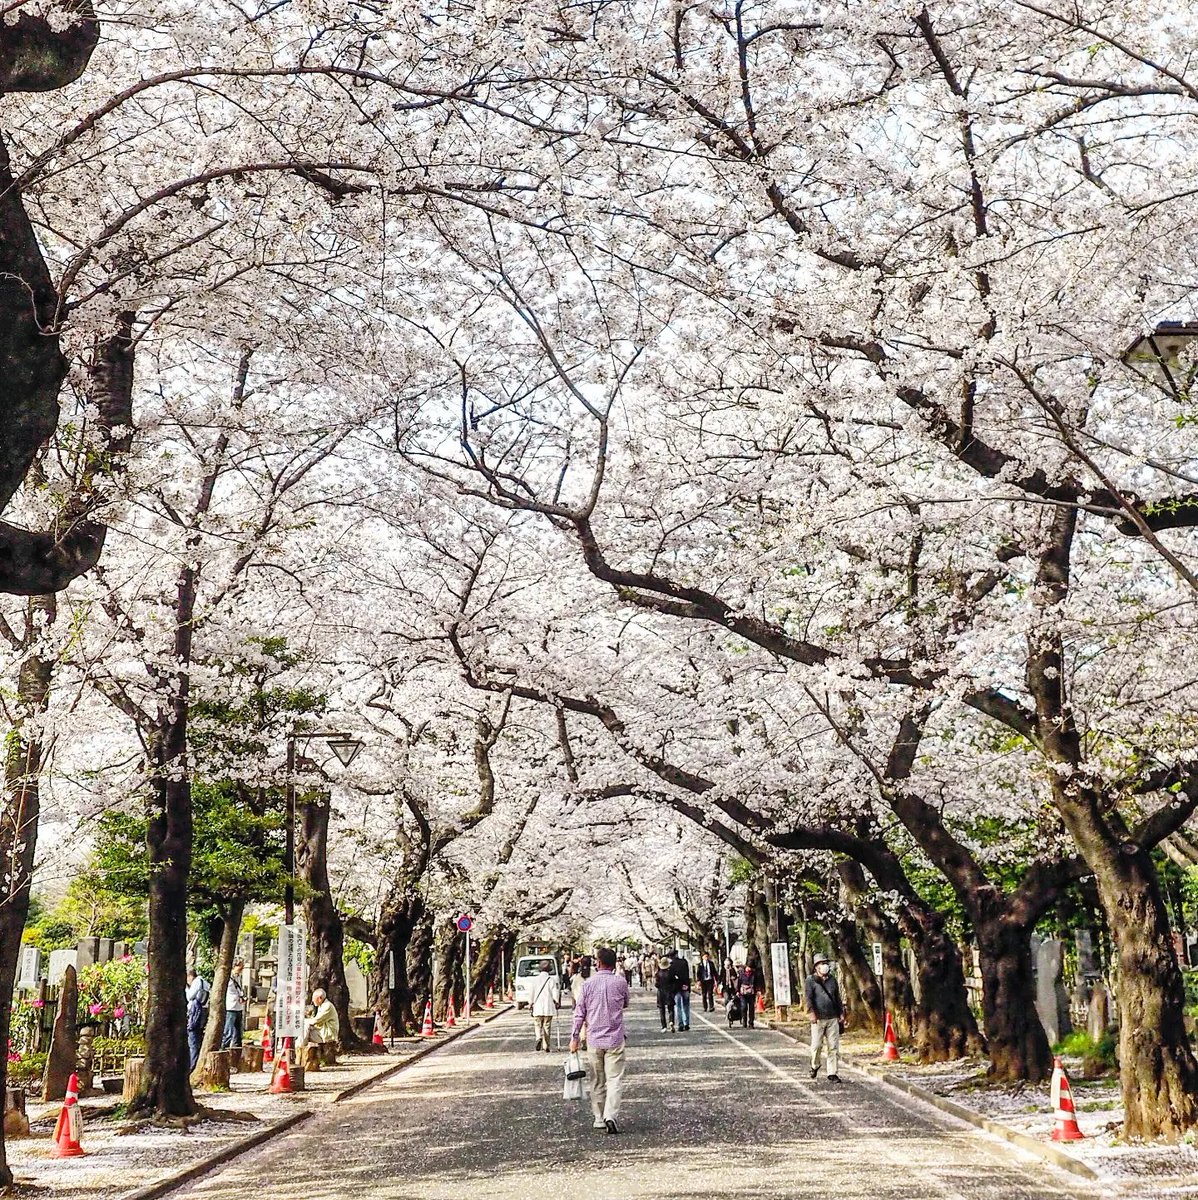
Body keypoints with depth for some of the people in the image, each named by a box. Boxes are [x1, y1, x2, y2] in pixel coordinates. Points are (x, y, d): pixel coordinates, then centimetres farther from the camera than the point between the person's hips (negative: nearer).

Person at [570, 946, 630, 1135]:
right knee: (615, 1079, -2)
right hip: (615, 1039, -2)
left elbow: (579, 1012, -1)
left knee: (597, 1081, 13)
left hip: (594, 1039, 2)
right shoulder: (620, 981, -6)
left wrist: (575, 1037, 7)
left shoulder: (589, 983, -3)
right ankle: (611, 1115, -19)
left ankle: (599, 1119, 17)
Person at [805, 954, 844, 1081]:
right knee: (816, 1045, -2)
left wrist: (841, 1012, 16)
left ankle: (832, 1073, 7)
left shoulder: (832, 980, 15)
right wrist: (811, 1012, -18)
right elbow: (808, 997, -8)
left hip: (833, 1018, 4)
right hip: (818, 1019, -4)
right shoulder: (810, 980, 0)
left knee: (834, 1047, 0)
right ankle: (815, 1066, 25)